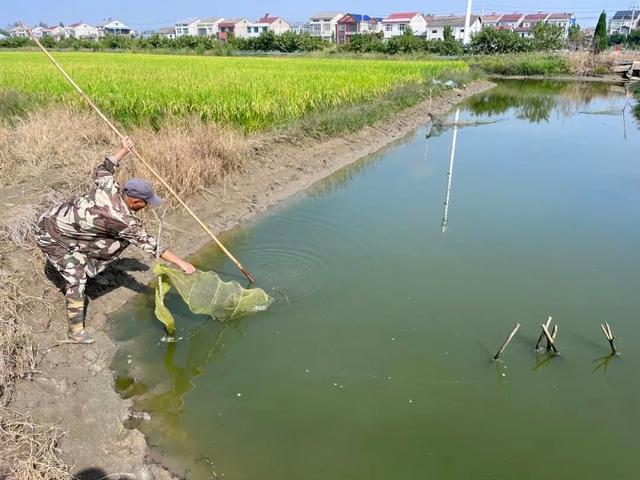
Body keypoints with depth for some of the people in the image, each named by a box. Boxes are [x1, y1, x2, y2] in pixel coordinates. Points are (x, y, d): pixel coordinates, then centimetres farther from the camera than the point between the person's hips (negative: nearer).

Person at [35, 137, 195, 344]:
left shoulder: (109, 187, -11)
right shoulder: (124, 220, -28)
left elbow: (101, 171, 10)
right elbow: (147, 243, -24)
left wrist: (123, 151, 19)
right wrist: (180, 262, -21)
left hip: (56, 216, 8)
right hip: (51, 236, -8)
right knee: (76, 277, -3)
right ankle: (76, 331, 5)